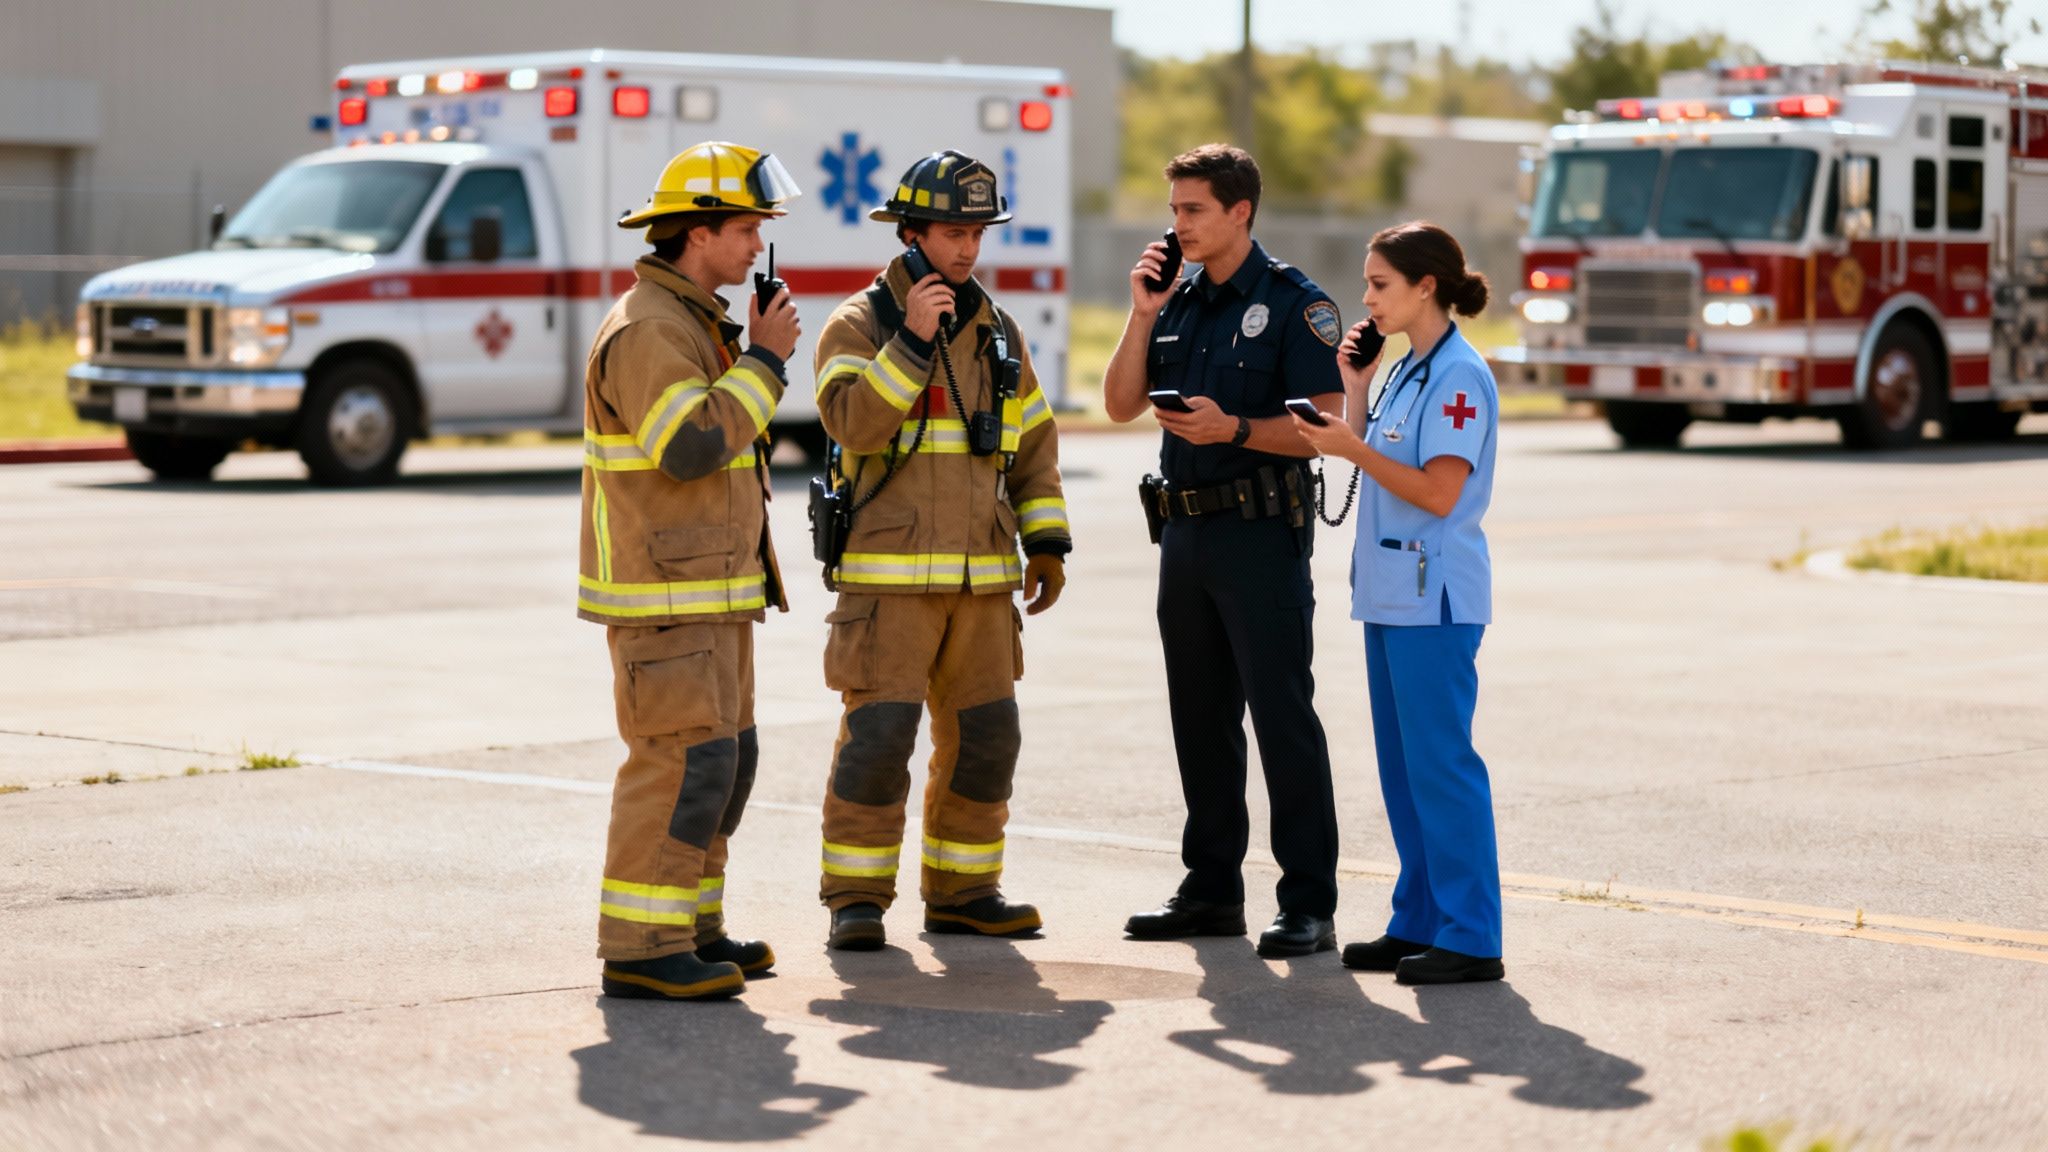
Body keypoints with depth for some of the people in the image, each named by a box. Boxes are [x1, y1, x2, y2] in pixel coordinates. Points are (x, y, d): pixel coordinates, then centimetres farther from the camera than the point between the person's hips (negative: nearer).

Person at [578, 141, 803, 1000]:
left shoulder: (692, 323, 18)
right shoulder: (647, 330, -17)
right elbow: (692, 446, -26)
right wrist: (763, 363, -18)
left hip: (709, 587, 11)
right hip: (663, 593, -11)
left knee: (723, 758, 13)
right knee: (683, 760, -12)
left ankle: (690, 929, 21)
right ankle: (639, 950, -10)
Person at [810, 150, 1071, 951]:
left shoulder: (996, 329, 13)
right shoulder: (860, 326, -3)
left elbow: (1034, 441, 18)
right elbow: (853, 423, -19)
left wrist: (1047, 542, 11)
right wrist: (911, 340, -24)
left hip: (982, 579, 6)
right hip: (889, 575, -5)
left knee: (985, 735, 6)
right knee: (878, 734, -10)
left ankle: (961, 890, 18)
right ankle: (855, 897, -1)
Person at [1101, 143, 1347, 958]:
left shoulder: (1294, 304, -7)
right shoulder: (1181, 302, 14)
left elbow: (1326, 426, -13)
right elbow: (1120, 404, 10)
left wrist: (1236, 430, -25)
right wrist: (1143, 315, -1)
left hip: (1261, 532, -7)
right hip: (1187, 530, 7)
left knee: (1283, 718, -7)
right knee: (1200, 719, 12)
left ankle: (1309, 905, -5)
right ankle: (1212, 890, 20)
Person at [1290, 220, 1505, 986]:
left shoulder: (1458, 377, -13)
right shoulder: (1402, 373, 15)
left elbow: (1439, 492, -18)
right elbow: (1367, 459, 15)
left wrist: (1352, 449, -19)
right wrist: (1353, 387, 9)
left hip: (1435, 597, -9)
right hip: (1390, 589, 9)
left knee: (1439, 763, -8)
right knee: (1401, 764, 12)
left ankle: (1470, 939, -4)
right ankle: (1418, 921, 19)